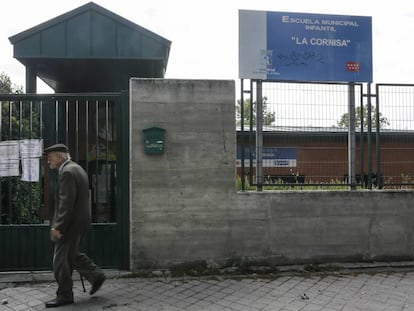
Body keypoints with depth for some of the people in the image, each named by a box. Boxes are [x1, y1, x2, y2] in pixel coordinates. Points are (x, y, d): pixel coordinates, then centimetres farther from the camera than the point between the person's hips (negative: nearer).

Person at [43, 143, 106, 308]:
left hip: (70, 223, -10)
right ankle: (96, 276, 24)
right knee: (72, 254, 21)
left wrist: (58, 226, -22)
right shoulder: (76, 168, 15)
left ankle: (64, 296, 11)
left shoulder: (67, 172, -18)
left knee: (61, 260, 1)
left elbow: (66, 203, -24)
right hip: (79, 220, 10)